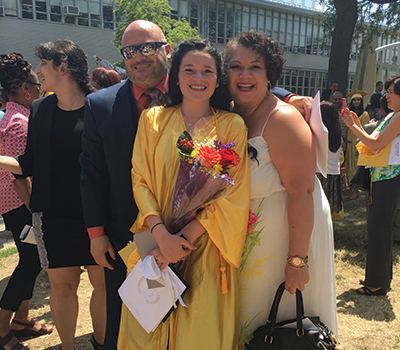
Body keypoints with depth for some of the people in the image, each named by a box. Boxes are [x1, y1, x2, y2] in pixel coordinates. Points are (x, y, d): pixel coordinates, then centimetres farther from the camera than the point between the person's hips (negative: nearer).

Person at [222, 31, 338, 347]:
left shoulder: (282, 119, -21)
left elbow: (301, 192, -25)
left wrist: (297, 260, -25)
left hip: (290, 235, -6)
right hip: (250, 242, 6)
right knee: (251, 322, 25)